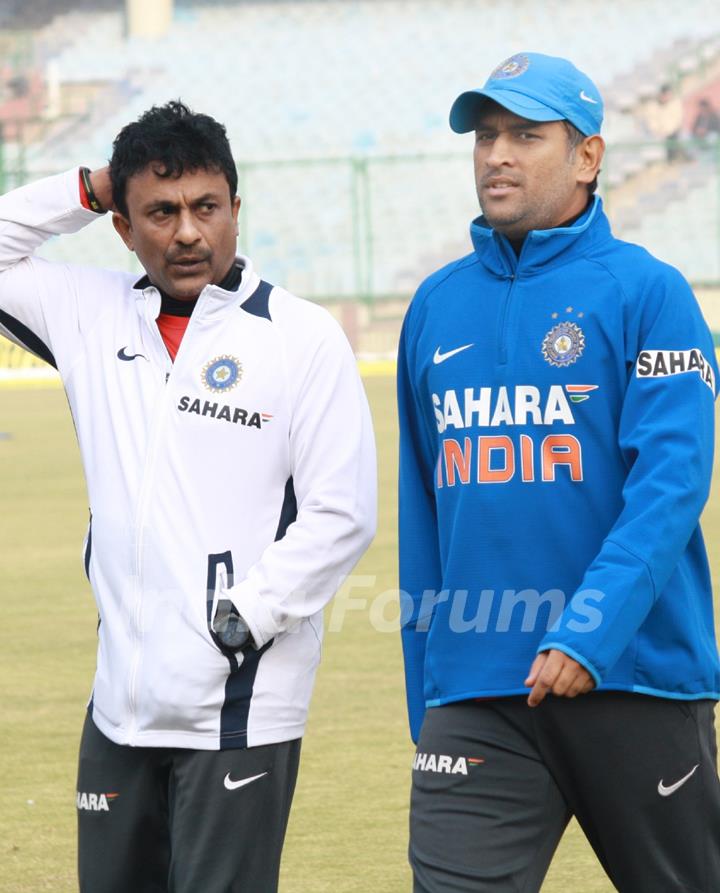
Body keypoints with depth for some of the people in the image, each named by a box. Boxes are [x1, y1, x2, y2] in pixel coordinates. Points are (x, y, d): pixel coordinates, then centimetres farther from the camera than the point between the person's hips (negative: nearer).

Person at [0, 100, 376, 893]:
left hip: (241, 707, -5)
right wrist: (85, 192, 6)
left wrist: (240, 620, -14)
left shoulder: (302, 336, -5)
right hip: (122, 704, 5)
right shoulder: (92, 317, 9)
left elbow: (340, 516, -8)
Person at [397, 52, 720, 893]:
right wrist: (424, 699, 14)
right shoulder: (436, 306, 11)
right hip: (475, 695, 3)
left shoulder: (645, 292, -3)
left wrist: (589, 633, -23)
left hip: (636, 677, -3)